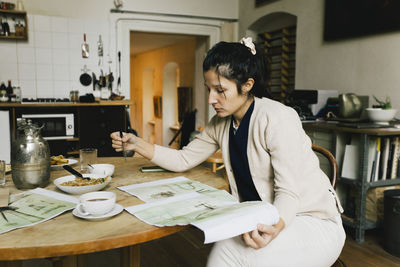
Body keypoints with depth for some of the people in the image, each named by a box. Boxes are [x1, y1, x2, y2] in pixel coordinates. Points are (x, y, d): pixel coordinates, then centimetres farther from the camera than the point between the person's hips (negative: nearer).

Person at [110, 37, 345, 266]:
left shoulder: (277, 119, -22)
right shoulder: (221, 124, 1)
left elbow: (288, 192, -23)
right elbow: (183, 160, 7)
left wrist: (273, 227, -42)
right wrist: (138, 145, -5)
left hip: (312, 221, -5)